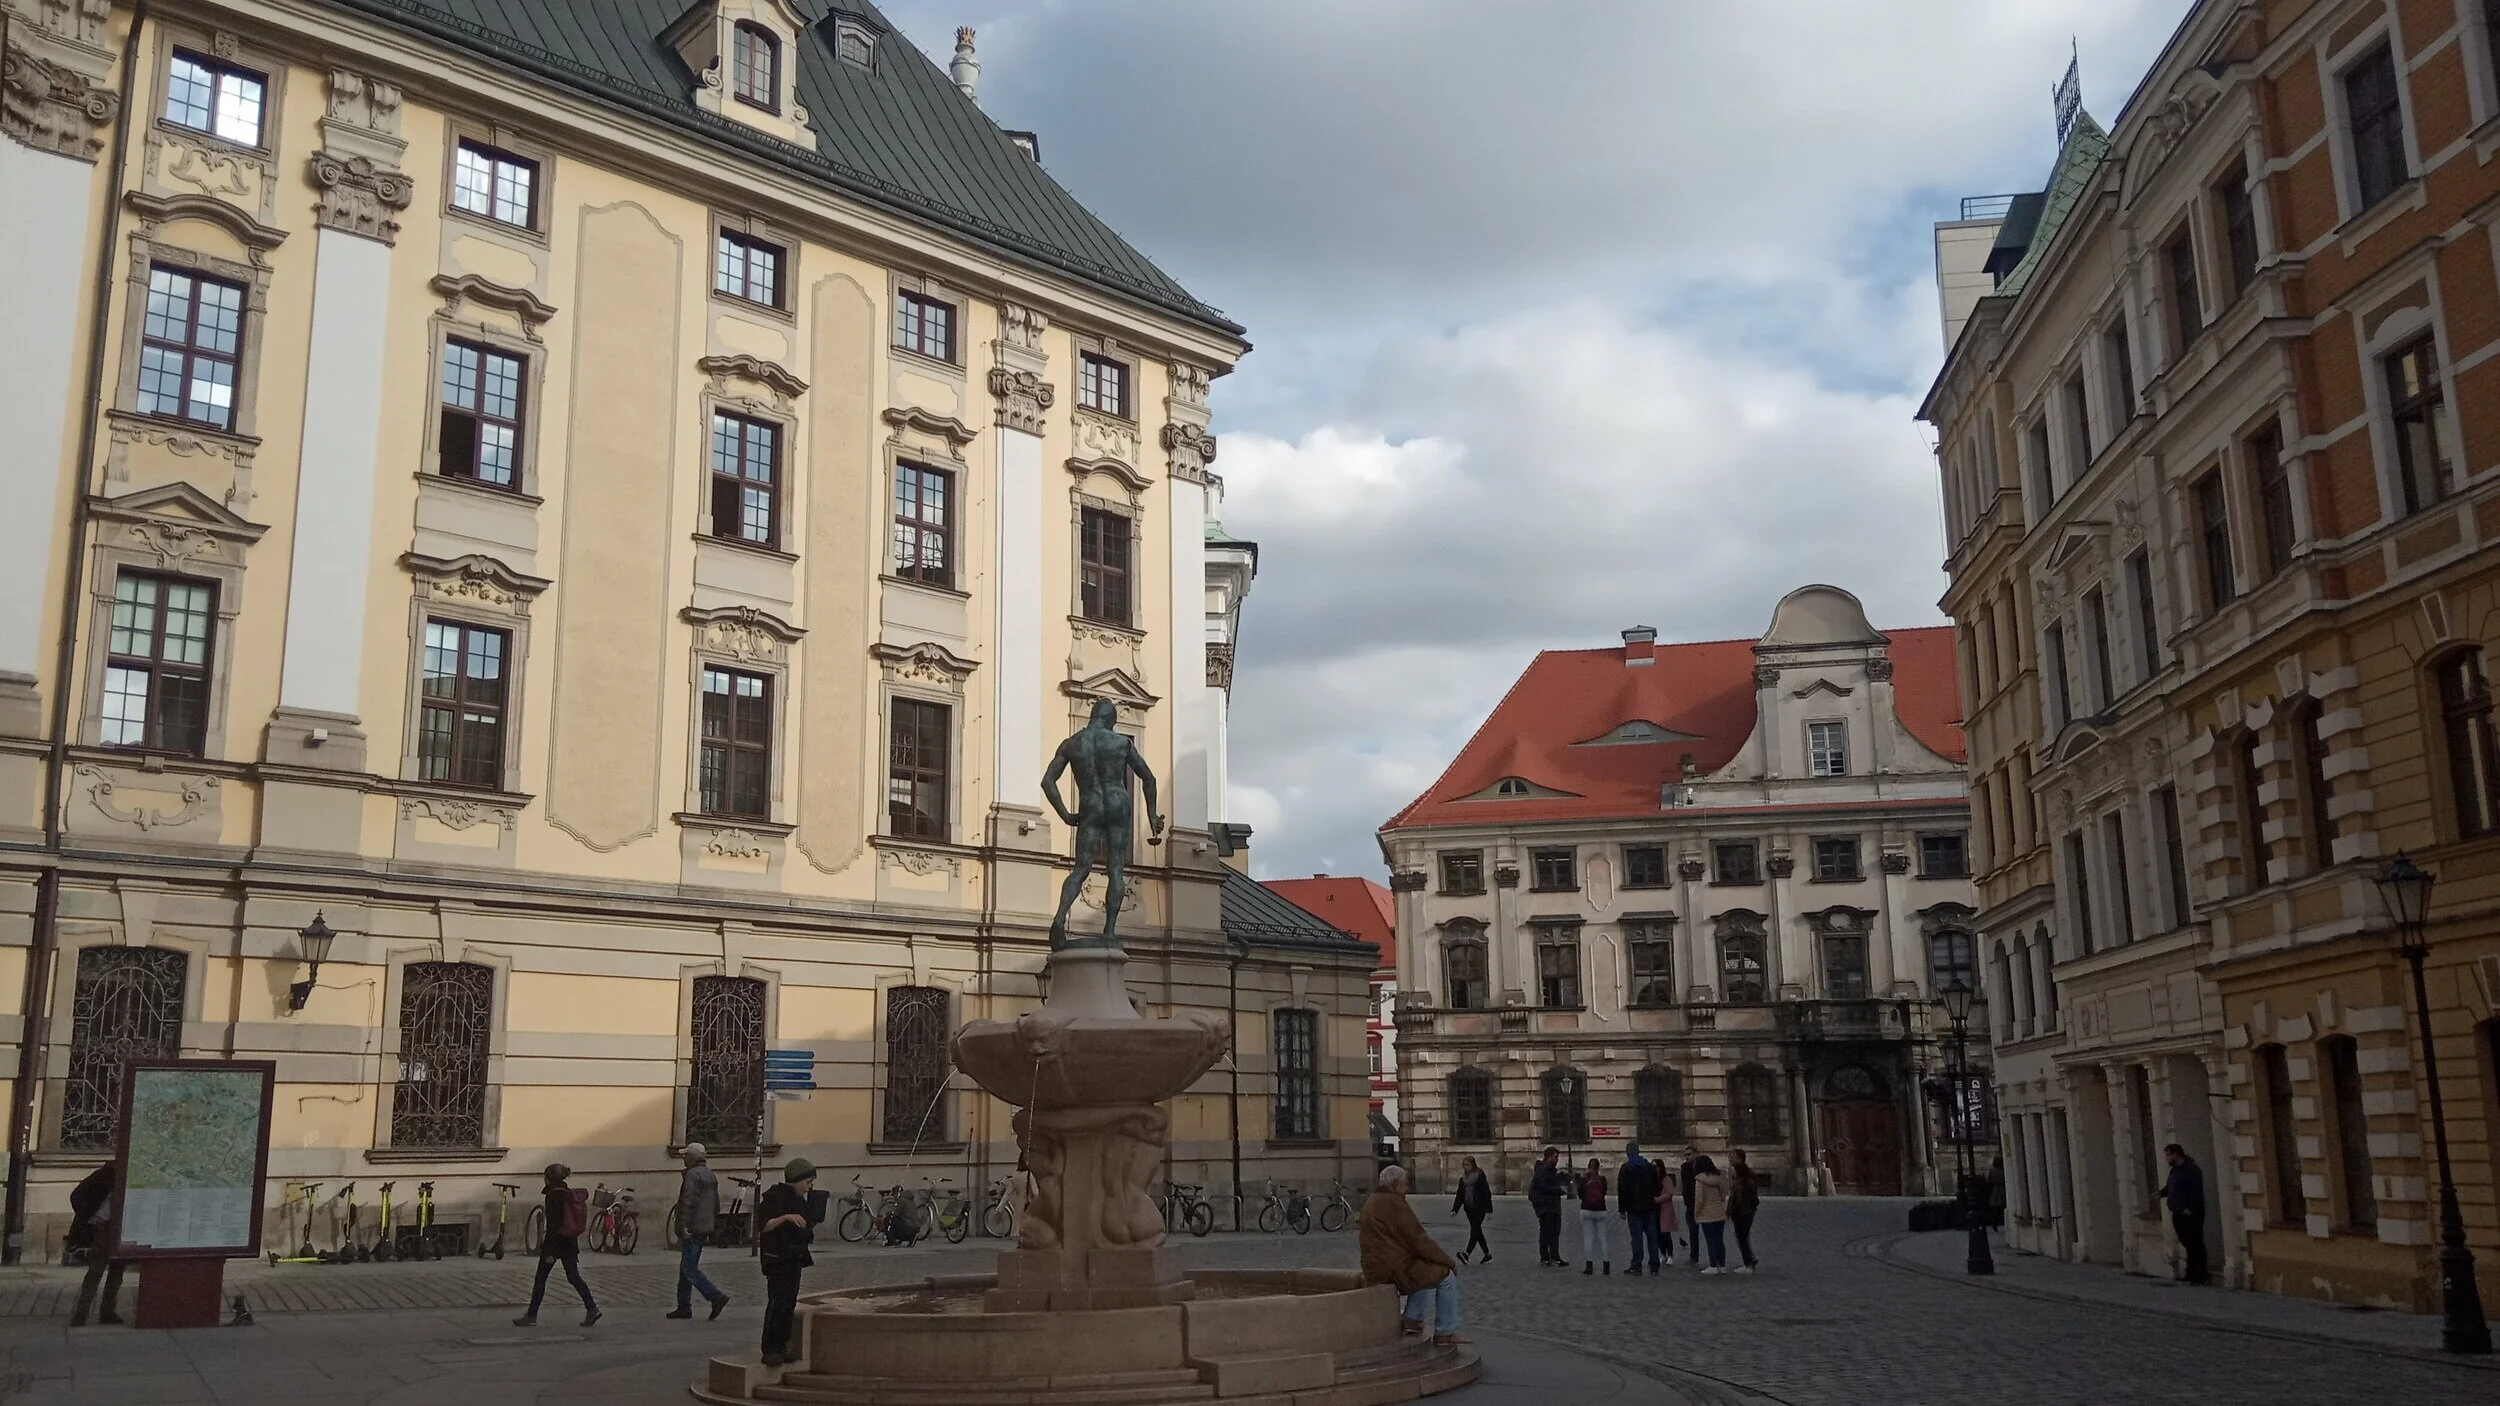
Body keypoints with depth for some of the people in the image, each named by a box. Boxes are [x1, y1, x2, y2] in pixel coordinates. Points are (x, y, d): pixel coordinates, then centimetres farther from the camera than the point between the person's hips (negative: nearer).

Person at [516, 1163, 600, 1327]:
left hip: (556, 1241, -8)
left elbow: (553, 1224, -19)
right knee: (574, 1278, 7)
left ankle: (531, 1316, 12)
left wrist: (549, 1252, -18)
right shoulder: (570, 1193, 10)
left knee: (540, 1279, 5)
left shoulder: (553, 1196, -15)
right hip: (570, 1241, 8)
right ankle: (591, 1309, -4)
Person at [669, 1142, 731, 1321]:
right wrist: (711, 1228, 25)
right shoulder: (710, 1175, 17)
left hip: (691, 1230, -10)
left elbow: (689, 1203, -21)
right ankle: (684, 1307, 17)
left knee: (689, 1268, -9)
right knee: (687, 1268, 15)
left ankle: (716, 1297, -17)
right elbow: (716, 1205, 21)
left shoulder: (692, 1175, -13)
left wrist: (684, 1227, -20)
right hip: (704, 1229, 10)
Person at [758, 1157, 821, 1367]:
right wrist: (786, 1217, -27)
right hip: (777, 1258, -8)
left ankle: (781, 1347, 13)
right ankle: (769, 1350, -11)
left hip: (795, 1257, 9)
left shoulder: (800, 1199, 16)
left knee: (790, 1303, 8)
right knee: (777, 1303, -12)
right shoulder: (775, 1196, -10)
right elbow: (763, 1225, -18)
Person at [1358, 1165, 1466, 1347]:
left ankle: (1411, 1319, 22)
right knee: (1447, 1276, -1)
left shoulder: (1372, 1201, 16)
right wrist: (1448, 1261, -5)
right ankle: (1444, 1333, 2)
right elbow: (1417, 1240, -15)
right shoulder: (1393, 1203, -16)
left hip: (1375, 1270, 10)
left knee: (1426, 1269, 30)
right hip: (1394, 1269, -10)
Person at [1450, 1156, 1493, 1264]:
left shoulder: (1480, 1175, -7)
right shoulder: (1463, 1178, 11)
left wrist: (1488, 1210, -10)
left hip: (1479, 1208, -7)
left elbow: (1486, 1192, -8)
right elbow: (1460, 1195, 14)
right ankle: (1488, 1255, 20)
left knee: (1474, 1231, -14)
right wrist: (1455, 1209, 6)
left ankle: (1467, 1254, -27)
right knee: (1477, 1232, 10)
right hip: (1469, 1208, 7)